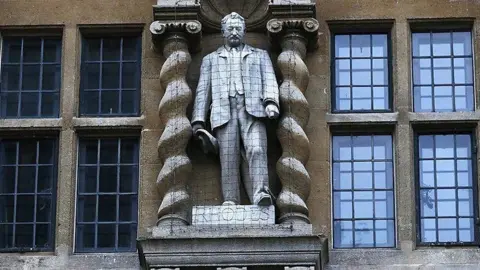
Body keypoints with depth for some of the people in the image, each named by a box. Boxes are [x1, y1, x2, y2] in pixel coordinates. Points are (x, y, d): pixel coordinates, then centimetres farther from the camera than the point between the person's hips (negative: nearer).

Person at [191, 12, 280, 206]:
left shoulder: (260, 56, 27)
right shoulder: (211, 59, 28)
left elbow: (269, 81, 13)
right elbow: (202, 91, 20)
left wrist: (270, 101, -9)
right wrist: (198, 120, 6)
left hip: (252, 110, -1)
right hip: (224, 112, 1)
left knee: (256, 150, -22)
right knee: (228, 158, -11)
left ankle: (261, 195, -36)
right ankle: (230, 201, -16)